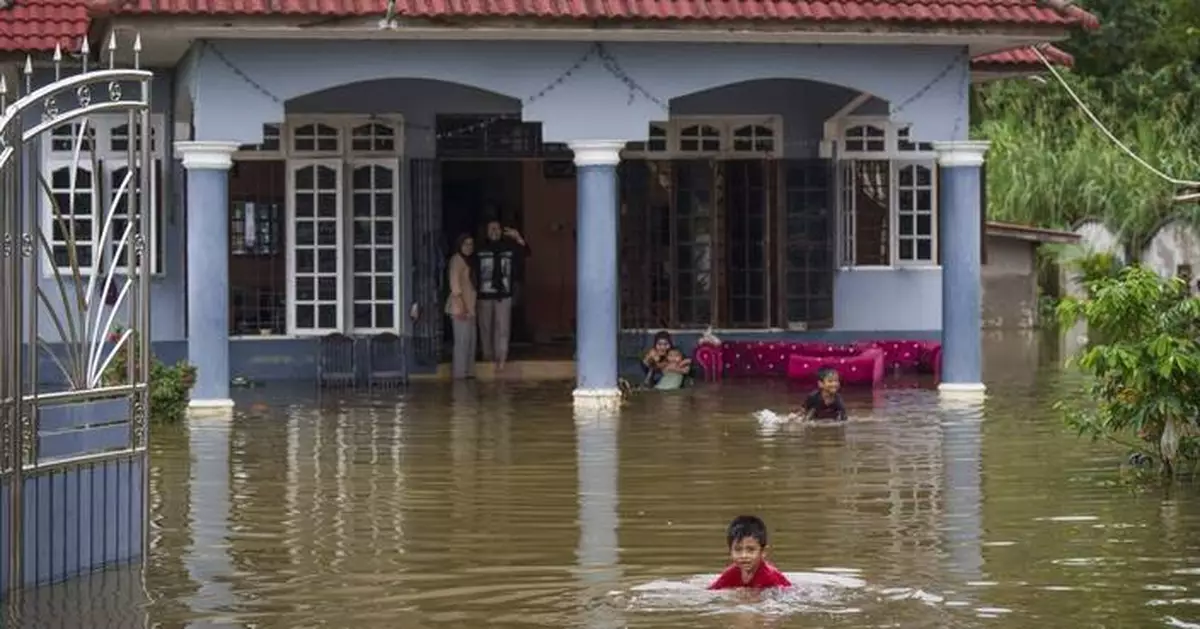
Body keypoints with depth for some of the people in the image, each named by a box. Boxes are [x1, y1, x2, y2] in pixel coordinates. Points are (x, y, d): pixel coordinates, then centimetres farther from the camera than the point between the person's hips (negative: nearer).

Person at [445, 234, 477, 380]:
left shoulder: (467, 260, 20)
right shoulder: (457, 259, -9)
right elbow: (454, 282, -17)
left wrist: (468, 307, 13)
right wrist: (460, 305, -21)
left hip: (468, 306, 10)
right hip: (461, 307, -10)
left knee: (470, 340, 10)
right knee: (463, 340, -10)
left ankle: (468, 371, 15)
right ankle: (460, 372, -9)